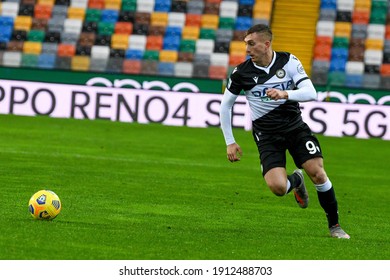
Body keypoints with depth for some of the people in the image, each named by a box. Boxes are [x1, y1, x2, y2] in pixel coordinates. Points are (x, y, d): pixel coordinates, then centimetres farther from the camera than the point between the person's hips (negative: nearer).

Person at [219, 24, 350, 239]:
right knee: (277, 187, -19)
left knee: (317, 173, -14)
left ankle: (334, 225, 5)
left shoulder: (288, 61, -6)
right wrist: (230, 142, 2)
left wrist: (285, 94, -31)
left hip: (295, 126, 1)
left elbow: (311, 93, -13)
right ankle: (296, 180, 20)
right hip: (267, 135, -1)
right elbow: (225, 105, 5)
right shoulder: (242, 72, -7)